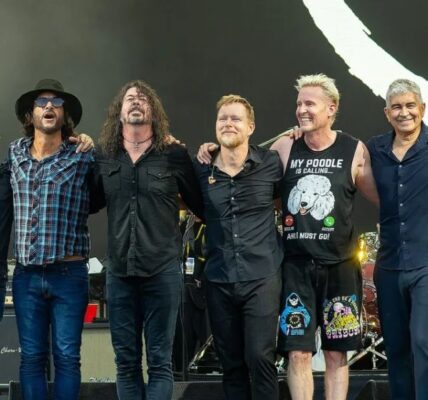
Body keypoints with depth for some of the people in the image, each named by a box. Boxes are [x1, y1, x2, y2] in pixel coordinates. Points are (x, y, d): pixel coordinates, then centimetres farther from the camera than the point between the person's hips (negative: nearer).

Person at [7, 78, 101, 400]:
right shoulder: (14, 154, 9)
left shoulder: (83, 158, -3)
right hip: (26, 275, 3)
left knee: (67, 357, 2)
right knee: (31, 358, 7)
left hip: (69, 274, -3)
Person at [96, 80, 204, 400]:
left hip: (163, 270, -3)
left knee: (160, 362, 2)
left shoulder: (175, 156, 0)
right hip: (120, 271, 3)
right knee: (126, 362, 9)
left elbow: (201, 206, 5)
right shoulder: (103, 158, 7)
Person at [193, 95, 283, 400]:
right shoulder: (202, 169, 3)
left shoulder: (270, 164, -3)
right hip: (219, 280, 3)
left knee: (260, 357, -9)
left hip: (261, 277, -3)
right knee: (231, 362, 10)